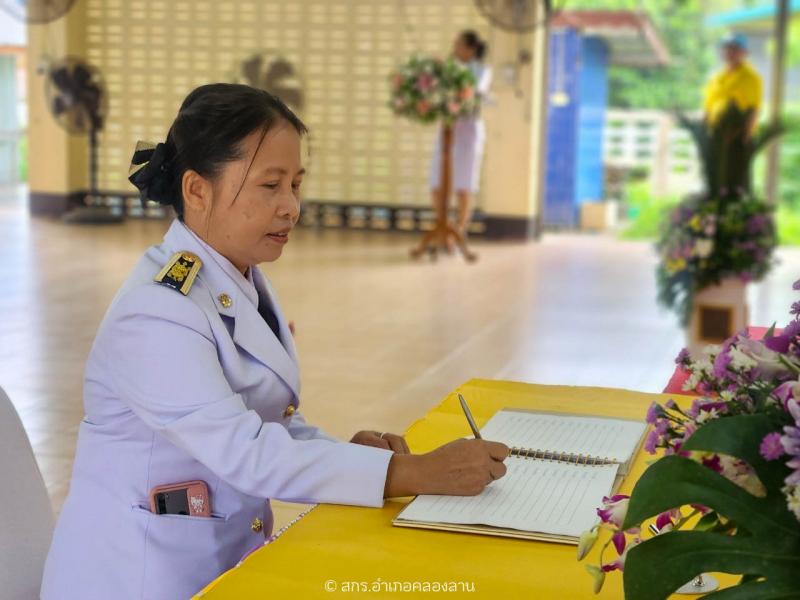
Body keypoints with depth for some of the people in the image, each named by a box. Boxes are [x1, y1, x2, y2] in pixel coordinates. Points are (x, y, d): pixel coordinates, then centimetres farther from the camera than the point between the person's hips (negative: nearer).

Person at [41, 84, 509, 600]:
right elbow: (244, 452, -27)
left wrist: (346, 453, -11)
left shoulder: (244, 283, 5)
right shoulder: (158, 311, -21)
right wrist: (417, 473, -29)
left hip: (233, 555, 8)